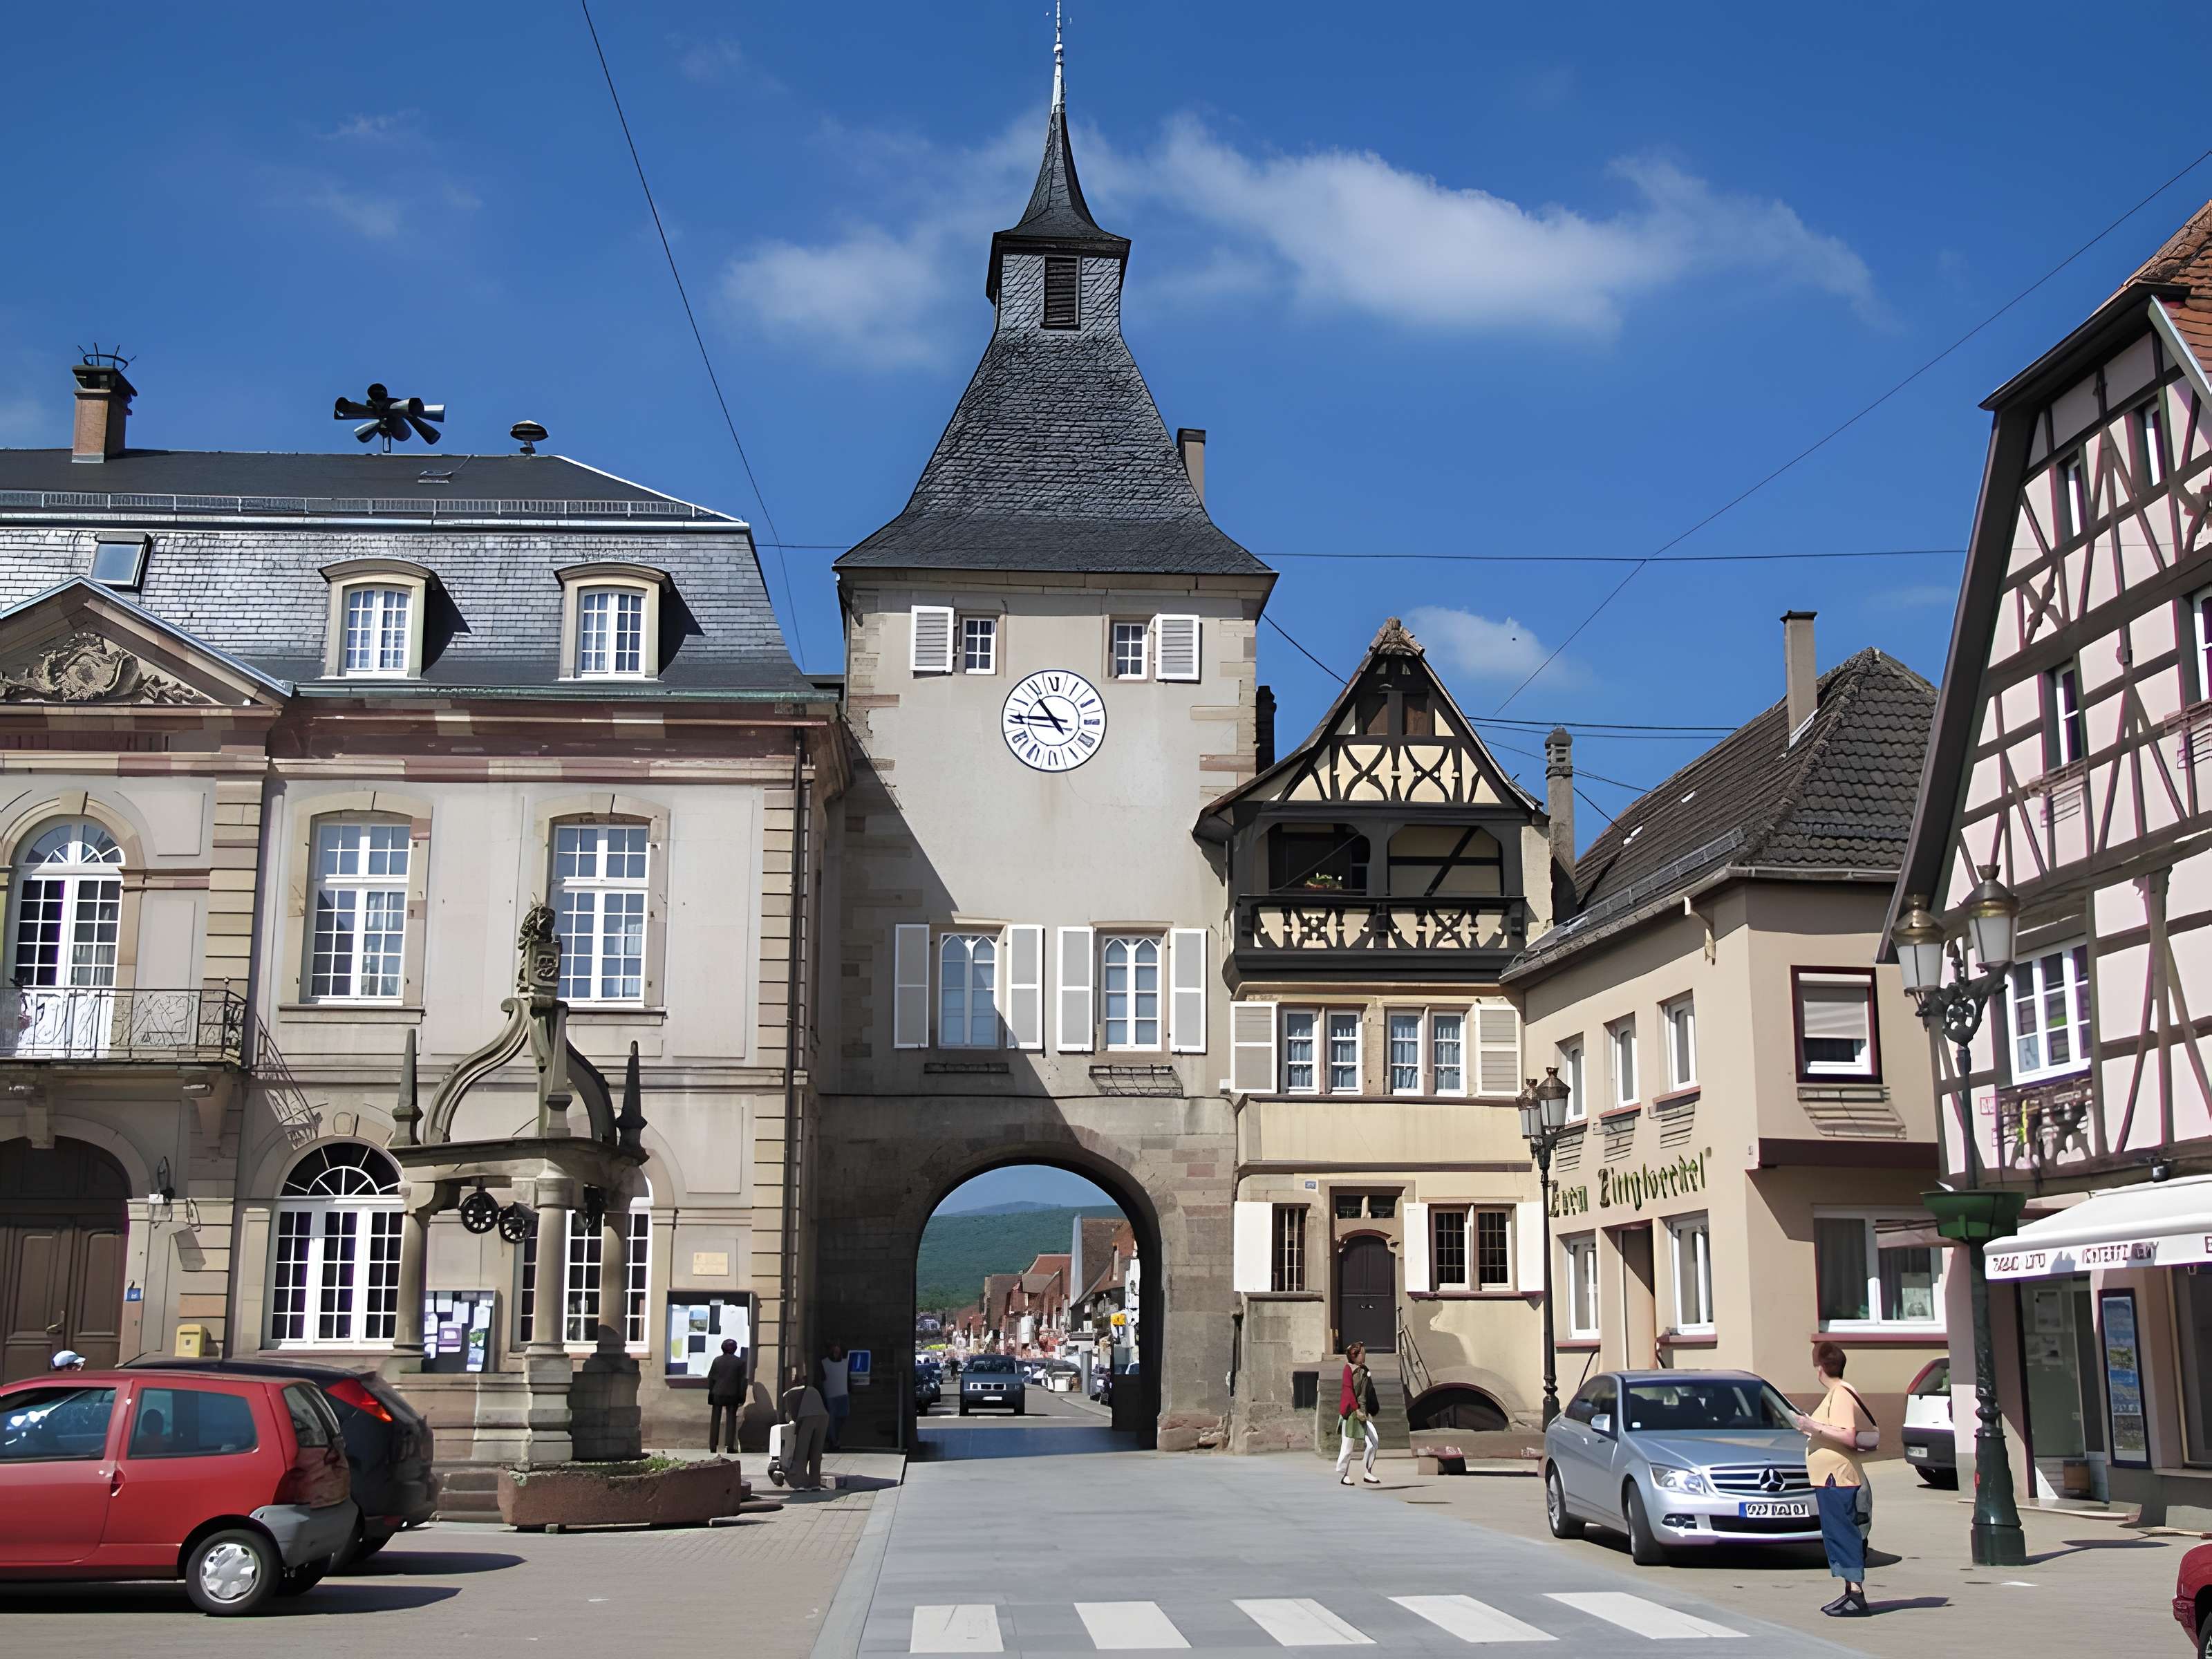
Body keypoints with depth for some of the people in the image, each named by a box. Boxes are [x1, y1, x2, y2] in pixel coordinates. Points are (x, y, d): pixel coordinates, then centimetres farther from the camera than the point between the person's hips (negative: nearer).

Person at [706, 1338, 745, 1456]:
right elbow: (743, 1380, -3)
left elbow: (710, 1378, 1)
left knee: (715, 1420, 9)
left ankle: (713, 1446, 9)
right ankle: (730, 1445, -3)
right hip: (732, 1395, -1)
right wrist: (742, 1397, 3)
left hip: (717, 1394, 1)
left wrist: (711, 1393, 10)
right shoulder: (740, 1362, -4)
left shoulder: (717, 1360, -1)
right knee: (731, 1419, 4)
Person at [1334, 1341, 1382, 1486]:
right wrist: (1357, 1410, -19)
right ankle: (1343, 1475, 9)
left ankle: (1367, 1473, 5)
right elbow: (1348, 1391, -13)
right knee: (1348, 1444, -2)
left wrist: (1370, 1412, 14)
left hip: (1364, 1411, 7)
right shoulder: (1349, 1369, -6)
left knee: (1374, 1442, -5)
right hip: (1351, 1411, -7)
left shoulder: (1364, 1370, 15)